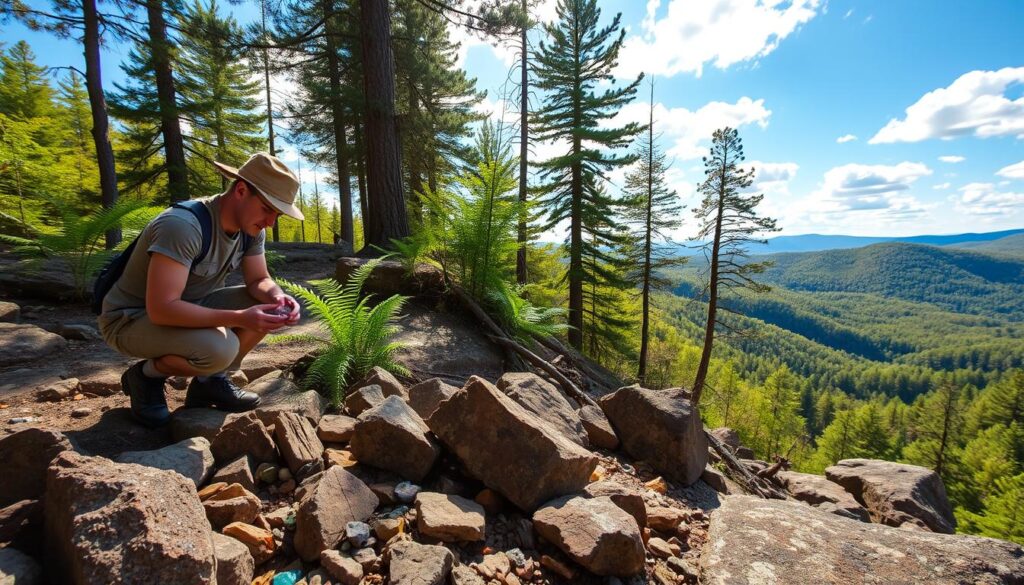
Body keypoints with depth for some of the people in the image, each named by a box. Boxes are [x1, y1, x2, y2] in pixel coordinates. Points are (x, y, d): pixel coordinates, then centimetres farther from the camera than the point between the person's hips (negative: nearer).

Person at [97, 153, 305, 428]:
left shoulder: (252, 228, -8)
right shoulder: (182, 225, -32)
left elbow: (259, 281, -2)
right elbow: (161, 309, -35)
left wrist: (278, 298, -25)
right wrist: (240, 318, -39)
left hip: (190, 305, 8)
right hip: (131, 318, -8)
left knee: (268, 303, -9)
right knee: (220, 348, -35)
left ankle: (209, 381, 3)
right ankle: (145, 376, -1)